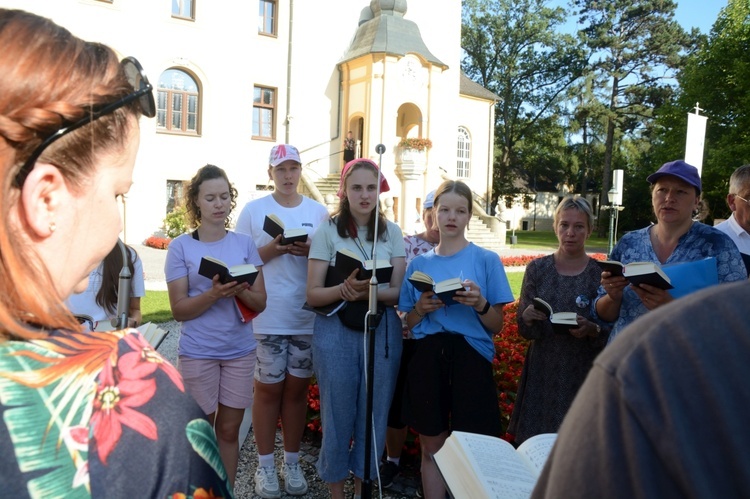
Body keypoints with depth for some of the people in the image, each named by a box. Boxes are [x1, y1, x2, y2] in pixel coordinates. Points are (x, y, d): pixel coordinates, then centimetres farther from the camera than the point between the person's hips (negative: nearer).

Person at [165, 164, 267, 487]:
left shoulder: (245, 243, 2)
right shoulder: (180, 246, -5)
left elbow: (260, 302, 1)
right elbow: (179, 310, -7)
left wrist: (240, 290, -20)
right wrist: (214, 294, -24)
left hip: (240, 350, 2)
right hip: (197, 353, -2)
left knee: (229, 430, 12)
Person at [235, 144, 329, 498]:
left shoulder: (319, 212, 6)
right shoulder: (253, 210, 1)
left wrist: (310, 251, -11)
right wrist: (271, 249, -16)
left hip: (307, 318, 2)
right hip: (266, 318, -2)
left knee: (297, 388, 11)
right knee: (268, 388, 7)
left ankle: (292, 462, 25)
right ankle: (265, 465, 21)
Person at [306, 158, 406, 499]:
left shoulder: (392, 233, 3)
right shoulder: (328, 232, -4)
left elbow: (398, 291, -2)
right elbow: (313, 294, -6)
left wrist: (368, 292, -21)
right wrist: (343, 290, -25)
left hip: (382, 331, 2)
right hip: (337, 331, -2)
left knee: (374, 411, 10)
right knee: (338, 412, 7)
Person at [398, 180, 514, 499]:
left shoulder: (487, 260, 1)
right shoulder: (419, 263, 9)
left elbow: (497, 326, 0)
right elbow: (409, 324, 12)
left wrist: (480, 304, -19)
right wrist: (420, 308, -8)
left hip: (471, 359, -2)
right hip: (428, 359, 2)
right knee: (431, 448, 11)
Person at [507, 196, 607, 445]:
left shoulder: (601, 273, -2)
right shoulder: (537, 269, 2)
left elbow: (612, 330, 1)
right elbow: (524, 330, 4)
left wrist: (592, 329, -18)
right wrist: (527, 317, -17)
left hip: (583, 375, -1)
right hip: (542, 374, 1)